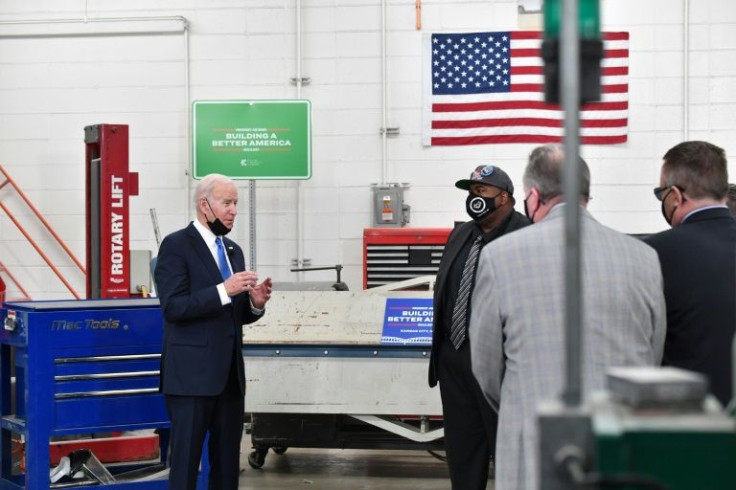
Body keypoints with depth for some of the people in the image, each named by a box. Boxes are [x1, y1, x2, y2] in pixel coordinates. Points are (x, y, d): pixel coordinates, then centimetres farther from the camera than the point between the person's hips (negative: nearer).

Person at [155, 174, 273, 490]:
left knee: (228, 460, 10)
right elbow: (173, 307, -17)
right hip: (192, 374, -7)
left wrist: (255, 303, -1)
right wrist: (223, 291, -25)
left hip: (230, 374, 7)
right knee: (186, 458, -3)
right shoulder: (176, 246, -7)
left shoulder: (233, 251, 16)